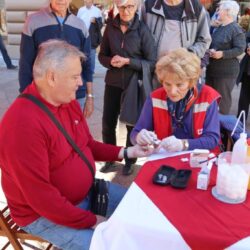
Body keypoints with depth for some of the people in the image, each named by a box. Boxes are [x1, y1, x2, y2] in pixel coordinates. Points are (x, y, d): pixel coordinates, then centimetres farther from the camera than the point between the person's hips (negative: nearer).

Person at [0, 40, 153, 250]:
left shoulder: (68, 101, -1)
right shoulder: (23, 124, -31)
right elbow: (40, 197, -28)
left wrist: (126, 152, -3)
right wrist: (91, 220, -21)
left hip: (87, 191, 9)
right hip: (46, 214, -8)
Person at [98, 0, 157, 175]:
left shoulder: (143, 30, -10)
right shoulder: (111, 27, 0)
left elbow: (152, 63, -11)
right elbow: (102, 55, 8)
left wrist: (128, 61, -21)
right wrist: (111, 61, -14)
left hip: (134, 84, -3)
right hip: (113, 83, 3)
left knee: (132, 124, 10)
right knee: (108, 123, 7)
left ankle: (130, 161, 29)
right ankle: (110, 158, 29)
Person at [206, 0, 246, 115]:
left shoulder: (236, 29, -12)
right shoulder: (219, 28, 14)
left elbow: (240, 49, -18)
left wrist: (222, 54, -26)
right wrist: (211, 50, 2)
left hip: (226, 71, -8)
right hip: (212, 68, 8)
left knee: (223, 98, -1)